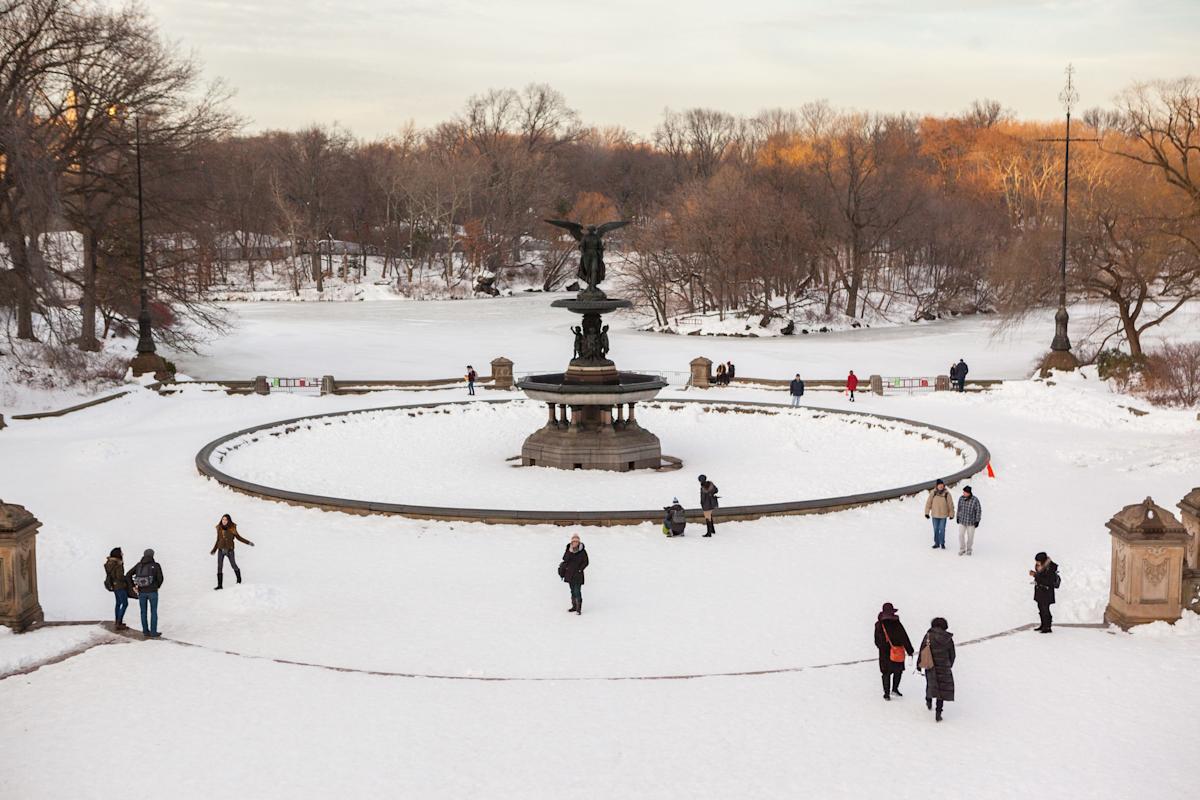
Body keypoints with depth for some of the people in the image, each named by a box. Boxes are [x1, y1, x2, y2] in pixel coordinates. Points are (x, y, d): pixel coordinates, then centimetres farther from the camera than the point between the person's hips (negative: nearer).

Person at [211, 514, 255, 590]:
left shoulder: (232, 529, -4)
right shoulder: (219, 529, 4)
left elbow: (238, 537, 5)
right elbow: (218, 540, 15)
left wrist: (248, 542, -1)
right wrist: (214, 550, 18)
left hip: (229, 550, -3)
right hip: (221, 550, 3)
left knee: (233, 565, 3)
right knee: (219, 567, -1)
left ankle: (239, 580, 25)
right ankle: (220, 585, 3)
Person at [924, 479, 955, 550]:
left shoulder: (946, 494, -12)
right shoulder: (933, 493, -9)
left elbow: (950, 504, -3)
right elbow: (928, 503, -1)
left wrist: (951, 514, 1)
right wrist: (927, 513, 0)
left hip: (943, 515, -2)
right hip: (934, 515, 2)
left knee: (942, 529, 5)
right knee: (936, 529, 10)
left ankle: (942, 543, 20)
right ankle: (936, 543, 22)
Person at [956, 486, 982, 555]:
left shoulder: (975, 500, -17)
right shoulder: (961, 498, -6)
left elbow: (978, 510, -10)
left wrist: (977, 521, -11)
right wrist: (958, 517, 12)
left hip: (971, 522, -3)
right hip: (962, 521, 3)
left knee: (970, 536, 8)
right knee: (961, 535, -2)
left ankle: (968, 550, 27)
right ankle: (962, 550, 13)